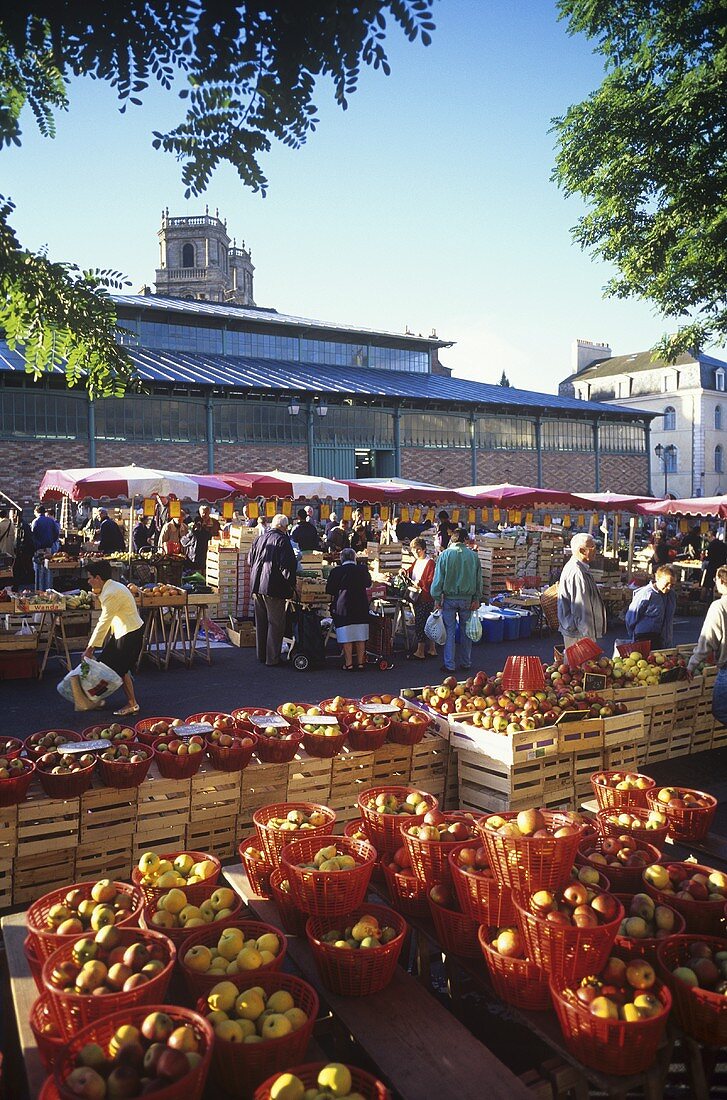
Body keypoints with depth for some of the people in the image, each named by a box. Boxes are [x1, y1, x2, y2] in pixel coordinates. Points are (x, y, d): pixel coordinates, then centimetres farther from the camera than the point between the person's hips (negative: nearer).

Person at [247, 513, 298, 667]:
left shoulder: (259, 539, 9)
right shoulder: (282, 540, -13)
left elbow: (250, 560, 17)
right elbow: (286, 566, -18)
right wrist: (291, 585, -9)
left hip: (256, 586, 7)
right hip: (274, 588, -7)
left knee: (261, 622, 16)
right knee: (275, 624, 1)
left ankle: (261, 655, 25)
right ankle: (272, 658, 3)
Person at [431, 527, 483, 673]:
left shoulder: (445, 555, -8)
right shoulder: (473, 556, 0)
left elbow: (438, 578, -7)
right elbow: (478, 580, 5)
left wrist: (437, 598, 0)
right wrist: (476, 599, 13)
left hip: (449, 598, -2)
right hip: (467, 599, 2)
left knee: (449, 632, 3)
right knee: (466, 631, 13)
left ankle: (449, 665, 5)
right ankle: (466, 662, 21)